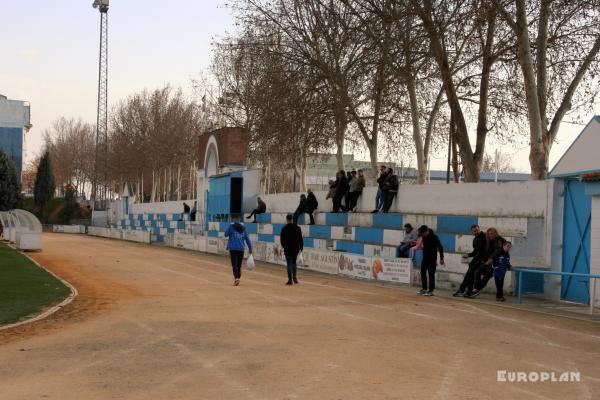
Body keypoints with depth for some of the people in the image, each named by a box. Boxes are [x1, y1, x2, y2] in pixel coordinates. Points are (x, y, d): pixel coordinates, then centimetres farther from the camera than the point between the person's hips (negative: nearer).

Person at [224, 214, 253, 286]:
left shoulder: (231, 226, -5)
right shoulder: (243, 228, 7)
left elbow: (226, 234, 7)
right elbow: (247, 239, 9)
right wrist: (250, 248, 14)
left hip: (233, 249, -4)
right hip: (241, 249, 4)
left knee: (234, 264, -6)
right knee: (239, 265, 14)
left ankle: (236, 278, -22)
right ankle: (238, 278, 16)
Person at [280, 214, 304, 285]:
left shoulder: (284, 228, -8)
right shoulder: (297, 228, 1)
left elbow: (282, 239, -2)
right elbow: (300, 239, 2)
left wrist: (284, 246, 15)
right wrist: (301, 247, 9)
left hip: (288, 249, -3)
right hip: (296, 249, 3)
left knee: (289, 264, 1)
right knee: (294, 263, 19)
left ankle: (290, 280, -1)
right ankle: (294, 277, 12)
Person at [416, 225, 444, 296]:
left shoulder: (434, 237, -16)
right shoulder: (423, 236, 3)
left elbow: (440, 247, -14)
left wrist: (441, 258, -13)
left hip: (432, 258, -7)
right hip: (425, 257, 7)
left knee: (431, 274, -4)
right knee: (423, 272, 7)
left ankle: (431, 290, 1)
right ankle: (424, 288, 18)